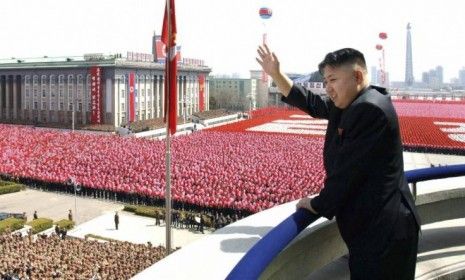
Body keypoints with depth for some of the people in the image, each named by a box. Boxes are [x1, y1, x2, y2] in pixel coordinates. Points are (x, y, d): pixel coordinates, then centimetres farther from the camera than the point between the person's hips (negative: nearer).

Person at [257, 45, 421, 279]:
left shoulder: (370, 108, -22)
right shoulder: (349, 104, 9)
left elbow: (347, 169, -20)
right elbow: (311, 104, 21)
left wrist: (319, 205, -6)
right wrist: (275, 74, 14)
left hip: (383, 227, -10)